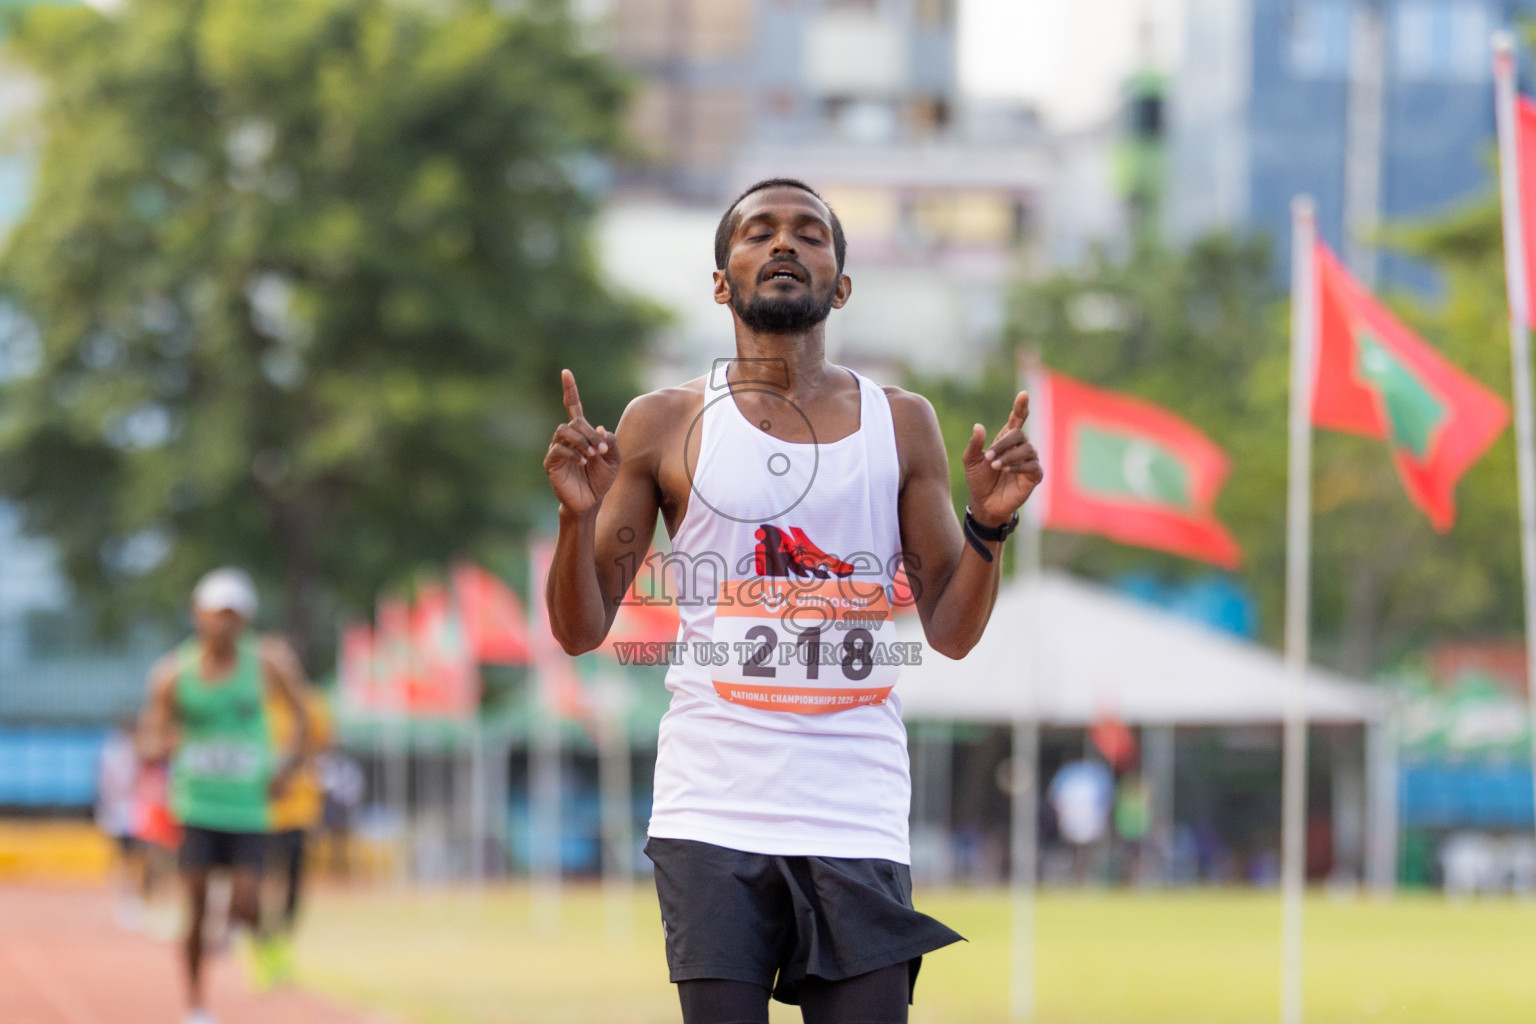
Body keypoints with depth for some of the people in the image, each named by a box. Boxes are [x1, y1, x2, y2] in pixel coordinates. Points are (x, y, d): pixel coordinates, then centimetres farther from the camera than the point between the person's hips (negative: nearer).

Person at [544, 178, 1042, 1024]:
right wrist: (578, 514, -11)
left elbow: (951, 632, 10)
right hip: (713, 817, -1)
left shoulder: (901, 425, 11)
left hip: (857, 822, 1)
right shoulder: (664, 426, 6)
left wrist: (988, 524, -7)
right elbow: (581, 632, 6)